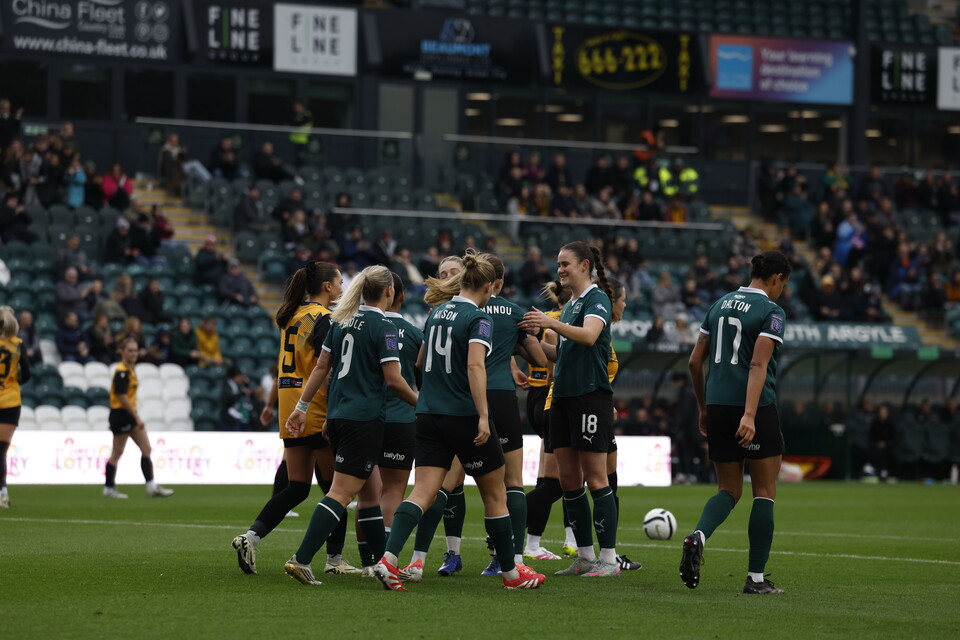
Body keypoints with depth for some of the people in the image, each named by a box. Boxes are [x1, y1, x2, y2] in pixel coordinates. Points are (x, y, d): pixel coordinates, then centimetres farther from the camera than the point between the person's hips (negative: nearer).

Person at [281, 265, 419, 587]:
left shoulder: (342, 321, 10)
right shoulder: (384, 327, -11)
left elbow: (321, 366, 13)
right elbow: (393, 380, -14)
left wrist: (302, 407, 19)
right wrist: (421, 404, 1)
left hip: (337, 415, 8)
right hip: (365, 418, -8)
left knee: (371, 490, 16)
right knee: (342, 493, -9)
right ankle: (301, 559, -17)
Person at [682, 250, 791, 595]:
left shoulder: (720, 305, 13)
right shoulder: (771, 312, -7)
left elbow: (695, 361, 14)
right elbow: (758, 365, -19)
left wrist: (703, 407, 24)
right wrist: (750, 415, -25)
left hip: (717, 407, 6)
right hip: (756, 408, -6)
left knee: (729, 490, 12)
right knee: (765, 491, 5)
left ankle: (698, 536, -19)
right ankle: (756, 577, 4)